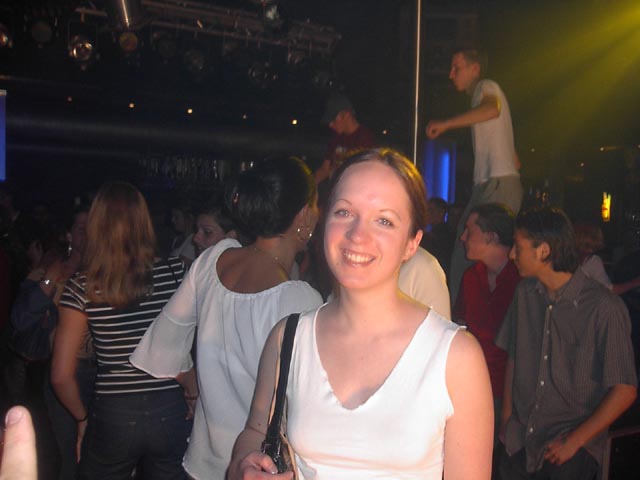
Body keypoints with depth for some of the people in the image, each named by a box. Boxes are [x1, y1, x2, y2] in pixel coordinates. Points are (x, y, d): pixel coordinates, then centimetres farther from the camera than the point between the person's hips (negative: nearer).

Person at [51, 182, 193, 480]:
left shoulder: (82, 287, -8)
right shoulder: (175, 274, -7)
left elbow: (61, 376, -4)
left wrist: (82, 418, 11)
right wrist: (191, 398, 5)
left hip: (112, 419, -1)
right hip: (169, 414, 1)